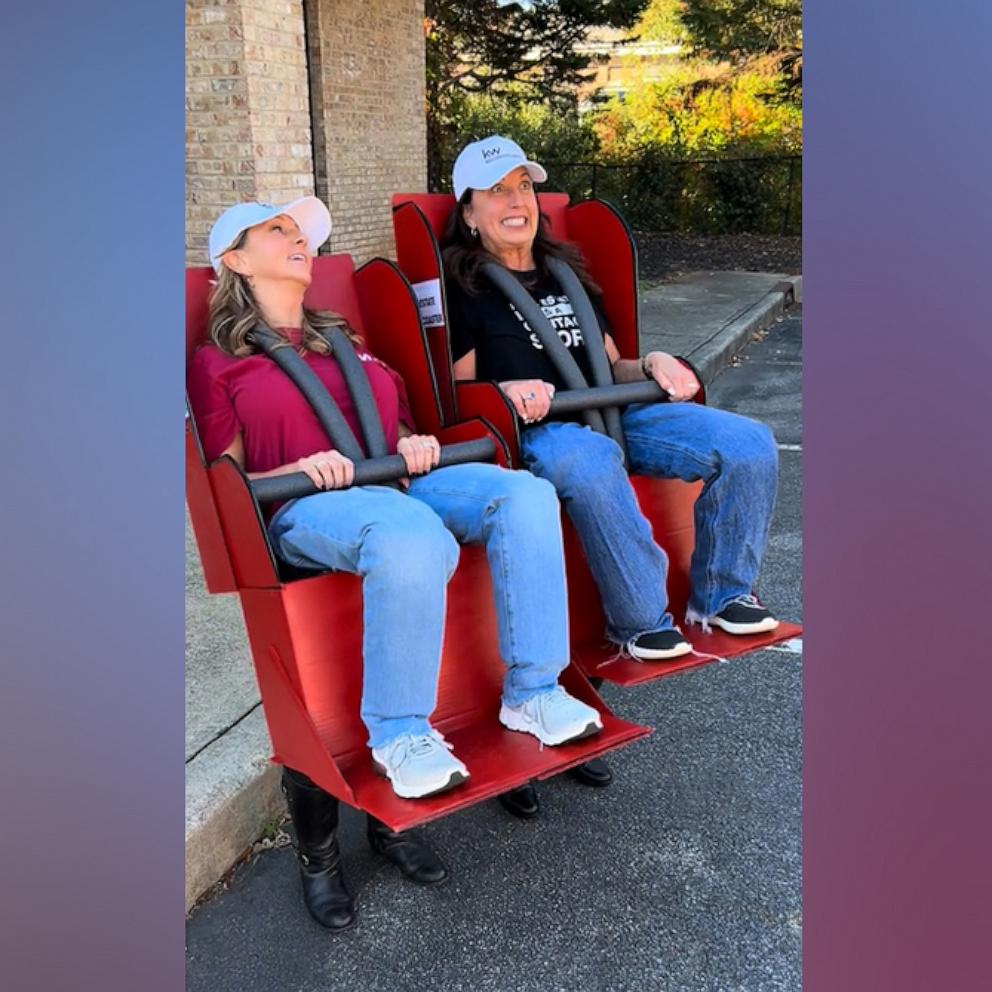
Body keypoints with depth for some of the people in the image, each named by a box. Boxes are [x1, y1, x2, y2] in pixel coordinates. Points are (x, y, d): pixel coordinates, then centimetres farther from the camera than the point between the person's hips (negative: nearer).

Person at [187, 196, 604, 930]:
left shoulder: (345, 341, 28)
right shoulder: (217, 363, 12)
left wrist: (418, 445, 4)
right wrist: (298, 470, -14)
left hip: (397, 484, 6)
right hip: (303, 511, -5)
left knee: (523, 494, -22)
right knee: (412, 535, -40)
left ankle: (531, 693, -19)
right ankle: (400, 734, -24)